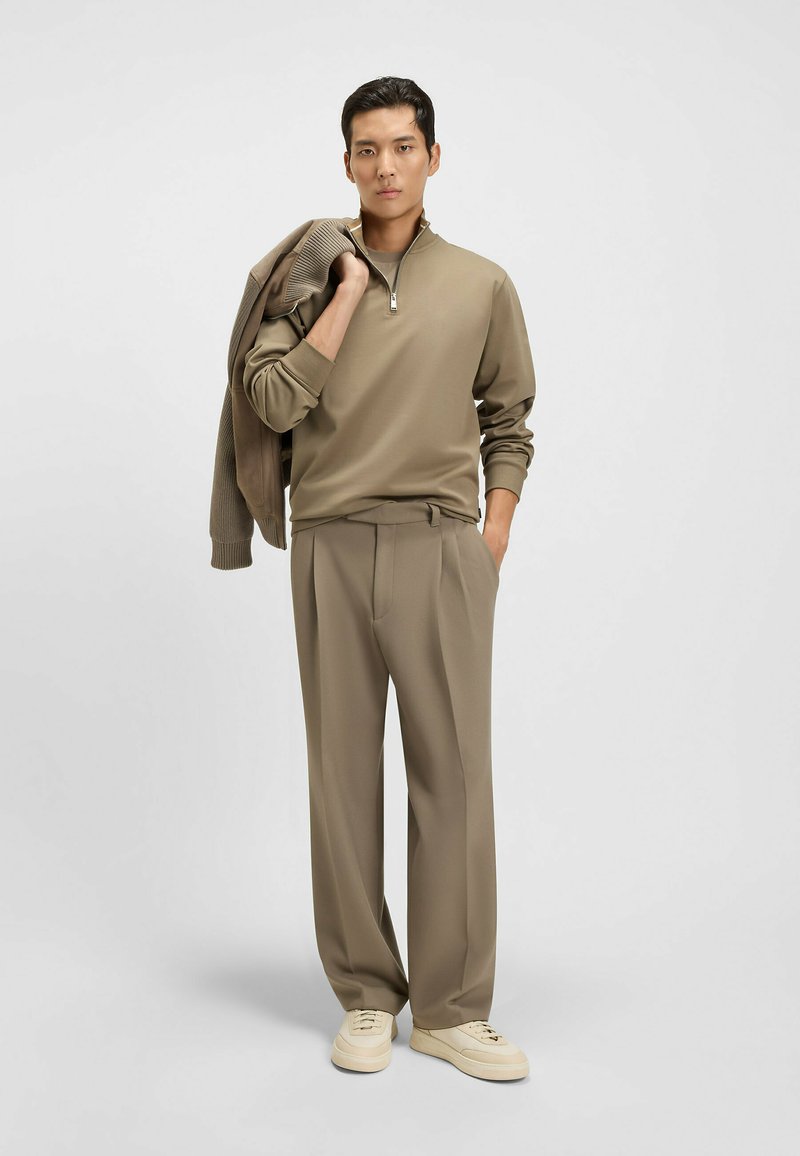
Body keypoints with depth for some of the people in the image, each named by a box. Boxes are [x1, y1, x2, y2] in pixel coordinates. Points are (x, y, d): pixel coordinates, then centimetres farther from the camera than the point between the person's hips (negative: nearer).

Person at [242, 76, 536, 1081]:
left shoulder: (481, 285, 11)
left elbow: (509, 422, 15)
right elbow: (274, 401, -7)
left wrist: (494, 537, 4)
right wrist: (348, 294, -6)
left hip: (442, 546, 0)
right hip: (332, 545, 1)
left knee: (452, 769, -2)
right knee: (344, 770, 4)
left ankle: (452, 1007, 9)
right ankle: (365, 997, 17)